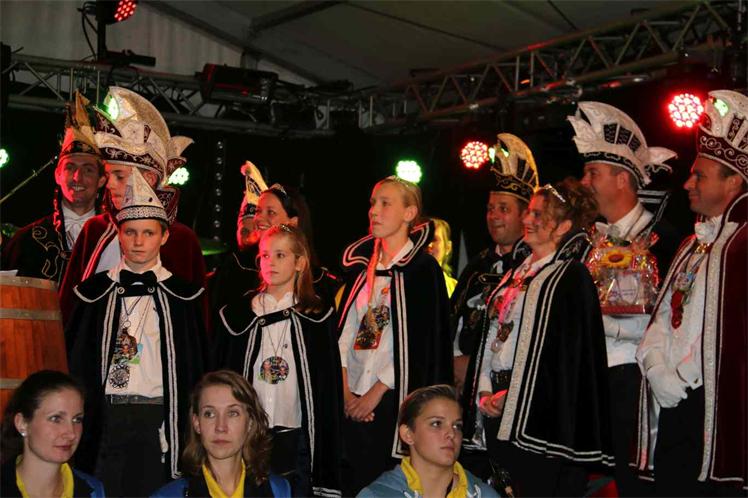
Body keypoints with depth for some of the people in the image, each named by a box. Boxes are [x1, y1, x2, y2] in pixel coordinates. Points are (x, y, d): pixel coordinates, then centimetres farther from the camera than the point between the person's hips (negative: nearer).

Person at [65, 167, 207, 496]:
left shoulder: (182, 296, 3)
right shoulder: (95, 292, 7)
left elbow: (194, 366, 4)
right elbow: (76, 360, 8)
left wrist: (188, 428, 0)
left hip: (158, 418, -1)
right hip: (104, 417, 1)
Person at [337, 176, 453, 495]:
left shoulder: (423, 269, -5)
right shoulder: (362, 264, 12)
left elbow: (420, 340, -10)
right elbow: (345, 330, 10)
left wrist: (376, 392, -11)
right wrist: (346, 391, 0)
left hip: (392, 399, -5)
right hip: (353, 402, 5)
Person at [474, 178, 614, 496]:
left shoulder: (570, 277, -7)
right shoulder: (517, 274, 17)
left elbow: (565, 353, -14)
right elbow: (491, 335, 17)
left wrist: (510, 397, -13)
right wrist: (486, 391, 3)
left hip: (539, 414, -8)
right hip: (499, 411, 8)